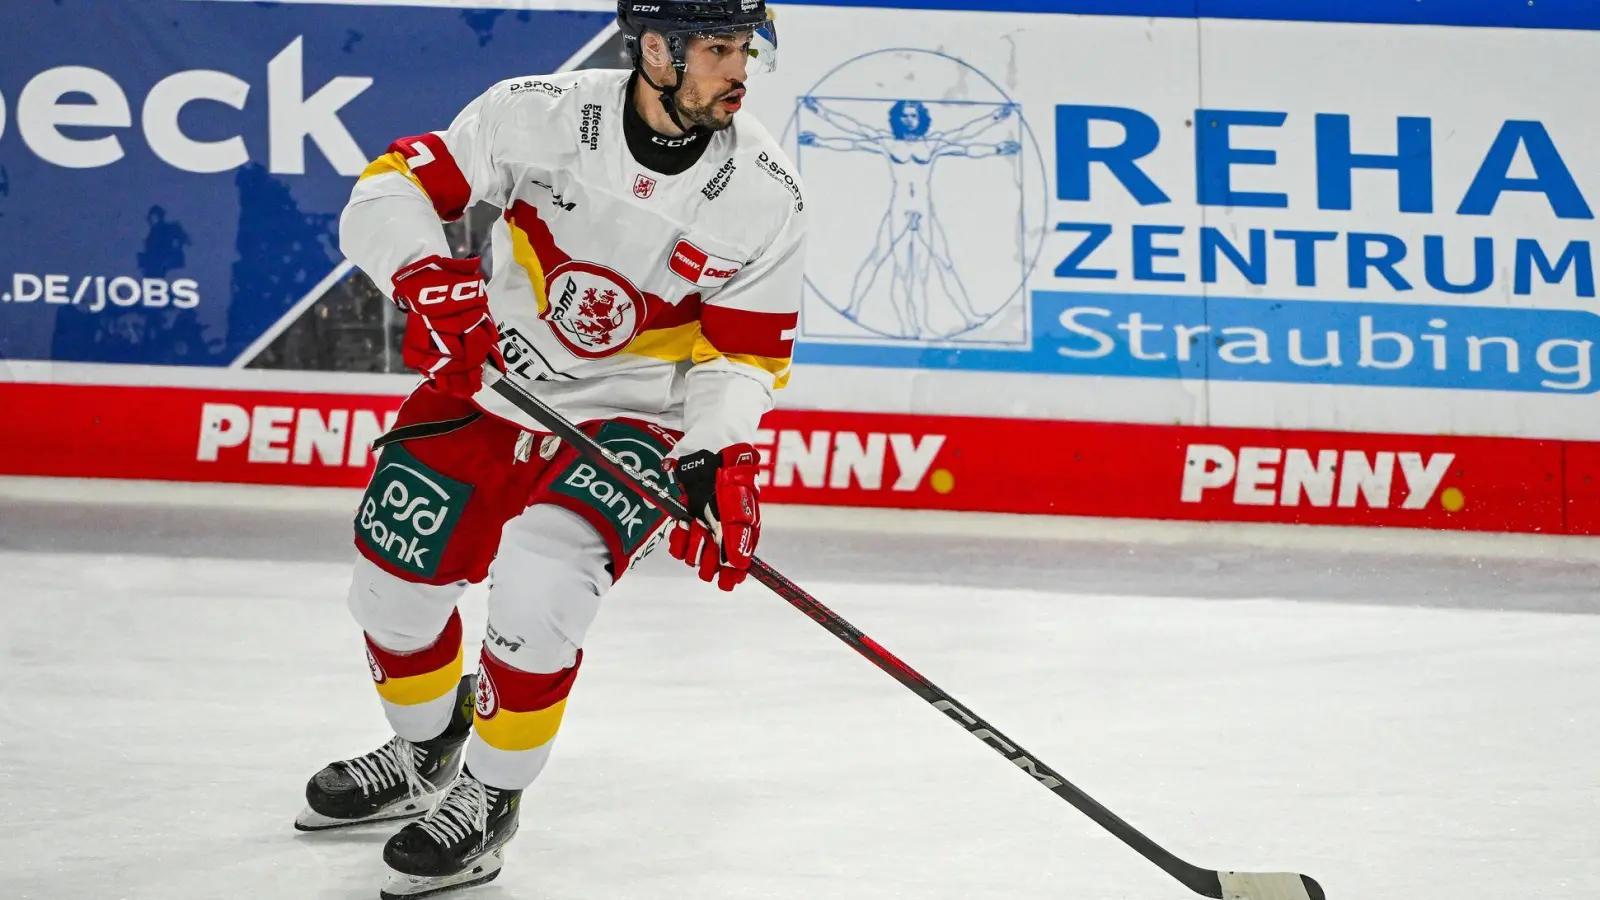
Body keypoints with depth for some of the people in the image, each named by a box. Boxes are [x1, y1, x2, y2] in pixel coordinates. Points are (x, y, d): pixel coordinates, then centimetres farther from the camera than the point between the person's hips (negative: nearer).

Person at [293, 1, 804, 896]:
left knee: (539, 582, -25)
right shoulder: (539, 115, -19)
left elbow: (744, 354, -8)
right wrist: (429, 276, -34)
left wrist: (721, 462, -24)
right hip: (491, 381, 2)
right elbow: (392, 188, -15)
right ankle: (425, 752, 41)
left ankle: (487, 798, -1)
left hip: (634, 418, -2)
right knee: (394, 581, 8)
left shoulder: (764, 190, -16)